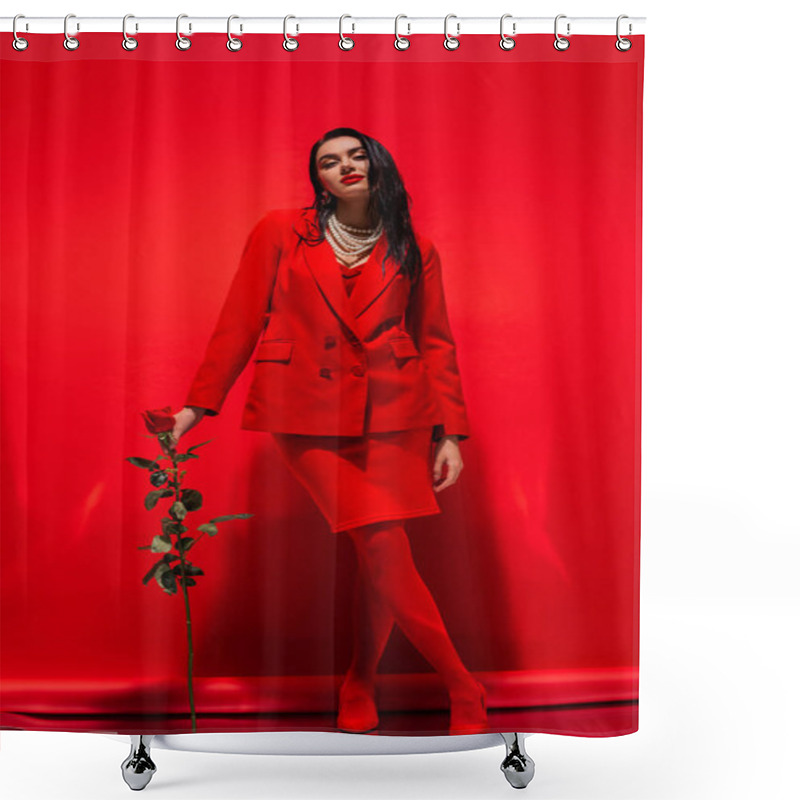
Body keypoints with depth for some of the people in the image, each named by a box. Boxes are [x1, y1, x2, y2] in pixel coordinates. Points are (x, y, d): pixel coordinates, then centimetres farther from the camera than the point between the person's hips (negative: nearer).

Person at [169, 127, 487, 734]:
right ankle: (464, 690, 8)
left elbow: (435, 342, 10)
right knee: (385, 549, -9)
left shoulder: (414, 251, 11)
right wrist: (198, 406, 3)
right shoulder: (280, 232, 7)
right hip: (309, 414, -2)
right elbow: (240, 323, 7)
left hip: (391, 413, 2)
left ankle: (359, 695, 26)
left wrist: (449, 433, 3)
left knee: (380, 556, 0)